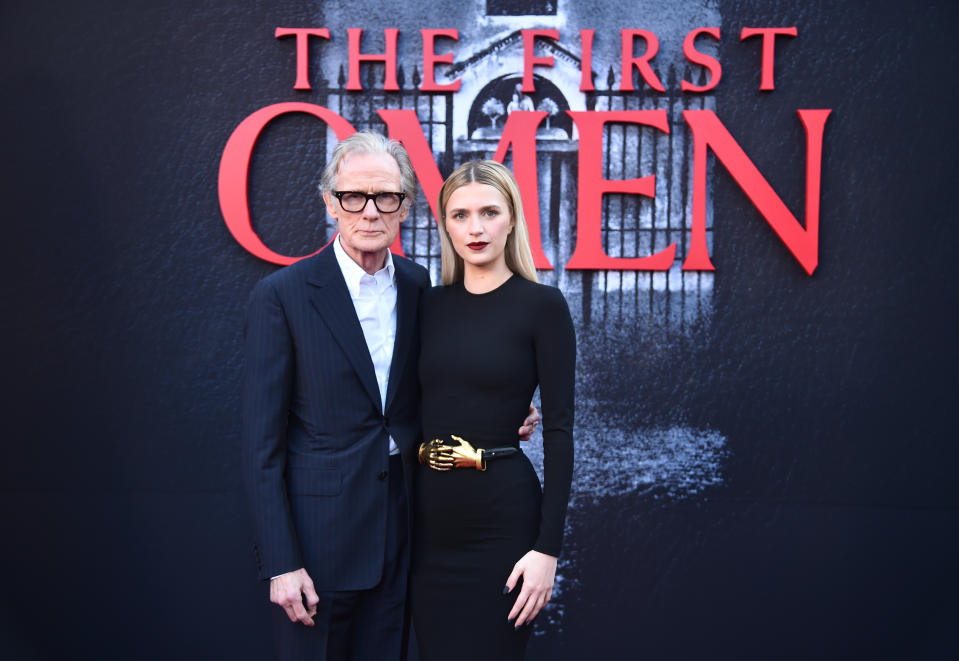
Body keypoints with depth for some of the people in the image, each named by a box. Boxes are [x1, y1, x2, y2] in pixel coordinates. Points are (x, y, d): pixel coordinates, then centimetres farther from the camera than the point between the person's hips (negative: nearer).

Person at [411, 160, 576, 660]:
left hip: (503, 511, -4)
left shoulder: (542, 305, -7)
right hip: (428, 509, 5)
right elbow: (416, 409, 11)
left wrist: (548, 546, -14)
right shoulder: (430, 304, 7)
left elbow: (558, 429, -9)